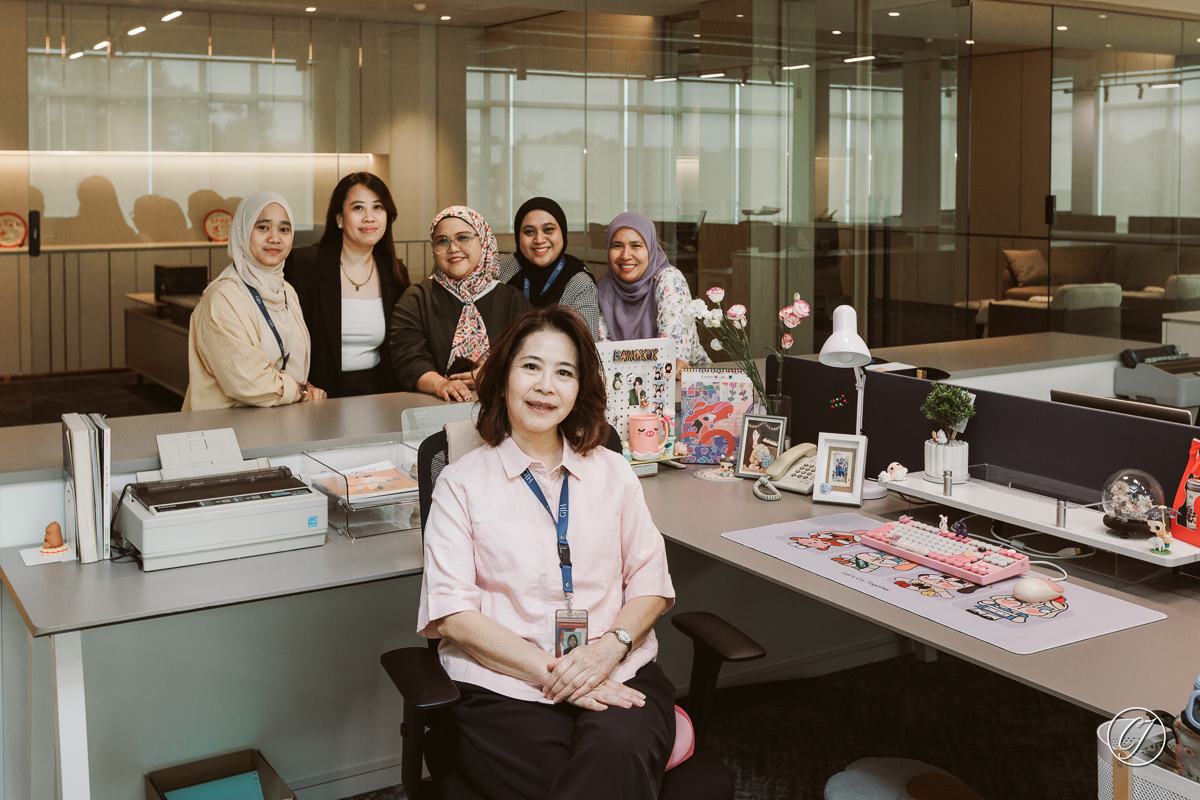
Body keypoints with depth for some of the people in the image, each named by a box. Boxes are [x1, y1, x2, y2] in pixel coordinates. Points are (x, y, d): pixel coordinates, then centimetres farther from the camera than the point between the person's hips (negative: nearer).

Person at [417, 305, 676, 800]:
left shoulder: (612, 473, 17)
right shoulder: (462, 483, 6)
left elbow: (651, 583, 13)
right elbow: (453, 615, -2)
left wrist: (610, 645, -8)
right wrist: (550, 673, -12)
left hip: (618, 678, 3)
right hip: (504, 689, -2)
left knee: (619, 750, -32)